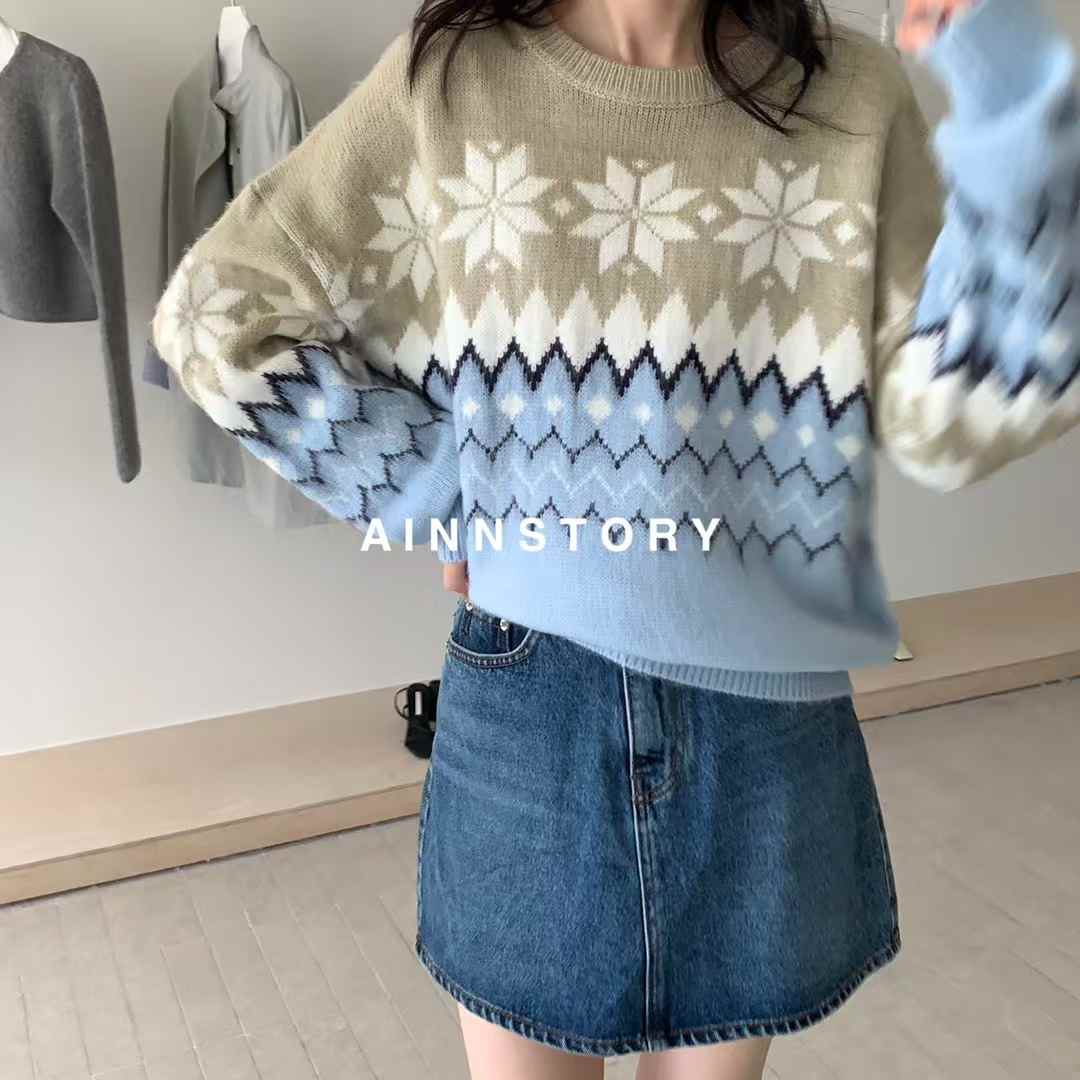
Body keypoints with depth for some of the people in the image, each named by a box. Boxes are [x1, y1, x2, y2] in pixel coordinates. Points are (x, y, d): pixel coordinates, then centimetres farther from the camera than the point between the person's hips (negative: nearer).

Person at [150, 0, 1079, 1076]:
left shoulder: (849, 94, -1)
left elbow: (951, 420, -8)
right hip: (528, 699, -1)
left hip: (770, 704, 2)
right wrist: (427, 483, -4)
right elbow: (214, 312, 2)